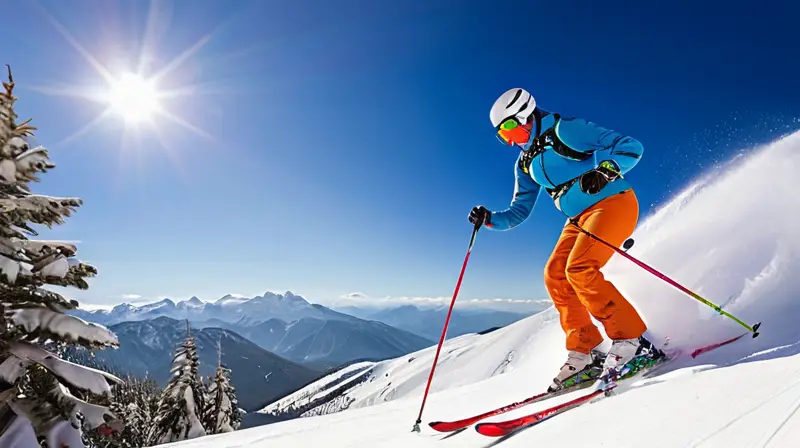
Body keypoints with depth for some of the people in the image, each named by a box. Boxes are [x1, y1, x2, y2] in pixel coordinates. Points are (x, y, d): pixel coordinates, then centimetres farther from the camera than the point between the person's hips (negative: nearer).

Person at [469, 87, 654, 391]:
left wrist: (604, 168, -31)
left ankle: (631, 338, -9)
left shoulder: (566, 130, -11)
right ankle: (584, 349, 2)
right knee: (555, 275, -6)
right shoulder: (525, 163, 11)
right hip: (580, 218, 8)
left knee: (579, 269, -23)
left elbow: (631, 147, -11)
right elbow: (519, 211, 13)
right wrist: (488, 218, -3)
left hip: (613, 202, -8)